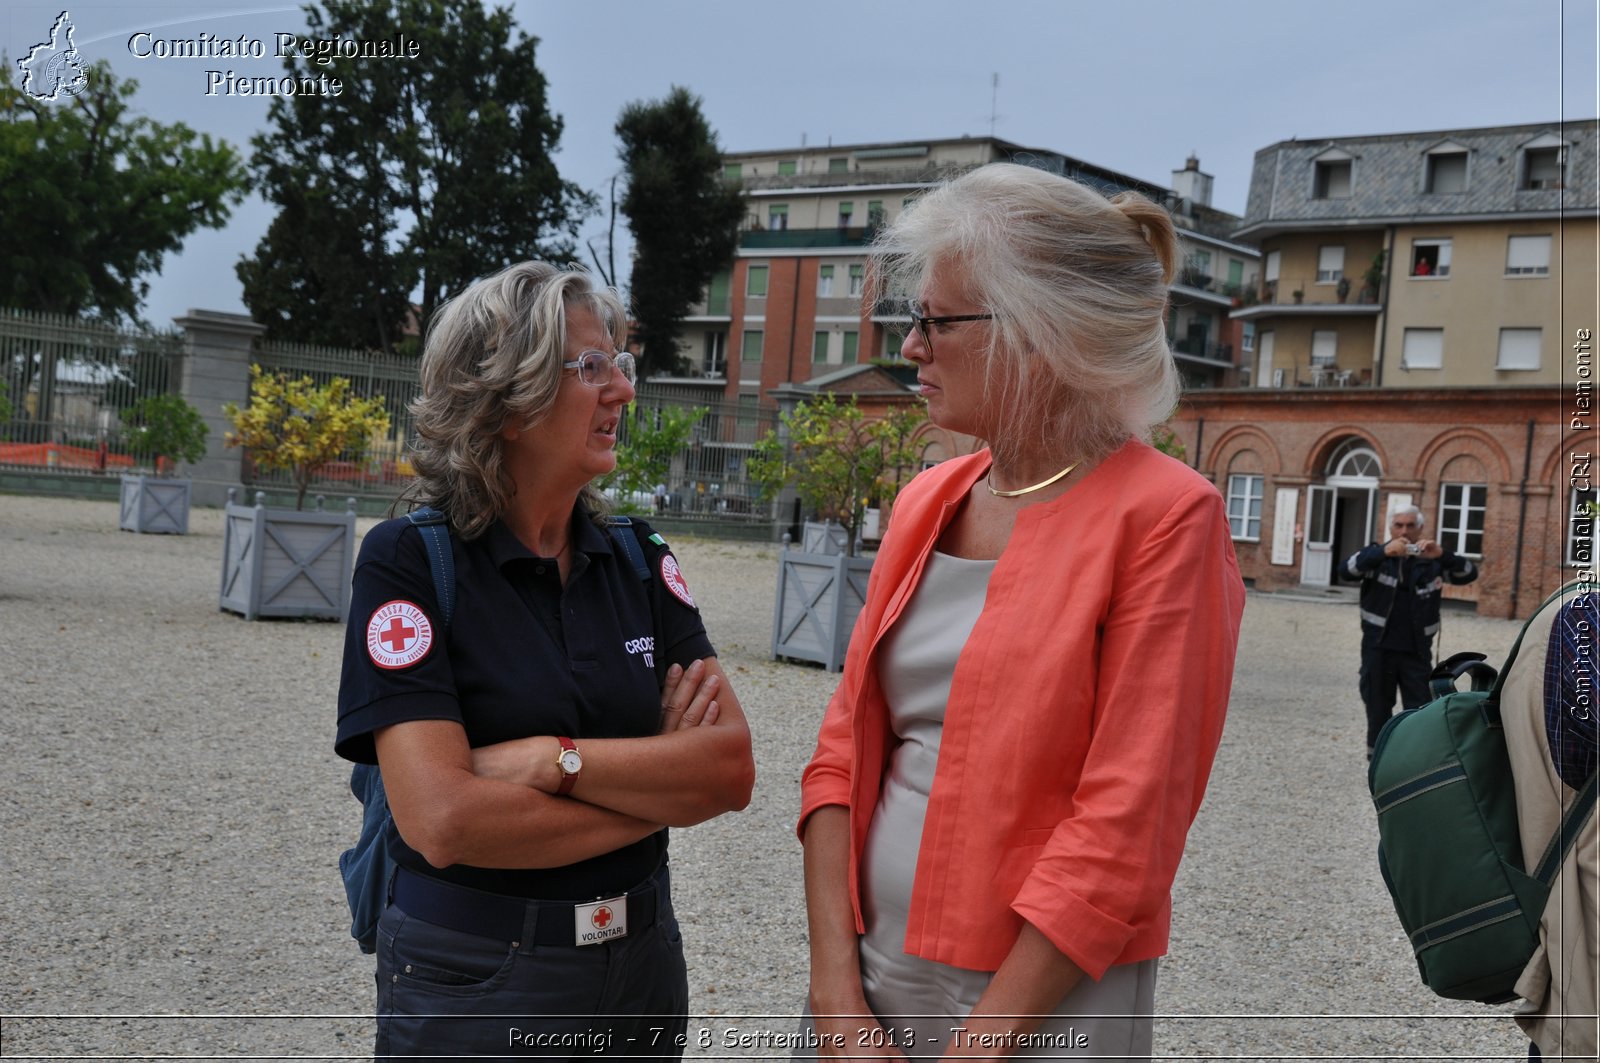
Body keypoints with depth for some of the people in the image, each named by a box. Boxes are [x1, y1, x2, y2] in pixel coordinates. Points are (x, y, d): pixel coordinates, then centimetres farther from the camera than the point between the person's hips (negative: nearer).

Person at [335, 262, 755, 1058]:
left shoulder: (638, 559, 1)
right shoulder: (408, 562, -12)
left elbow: (731, 768, -9)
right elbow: (444, 821, -22)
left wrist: (554, 759, -21)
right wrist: (658, 786, -14)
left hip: (641, 962, 5)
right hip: (470, 986, -4)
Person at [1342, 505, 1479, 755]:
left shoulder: (1432, 560, 3)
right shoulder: (1376, 555, 0)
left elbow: (1469, 573, -6)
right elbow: (1349, 568, -17)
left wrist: (1442, 555, -25)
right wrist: (1384, 552, -34)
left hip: (1417, 652, 0)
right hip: (1378, 649, 0)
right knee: (1378, 711, 9)